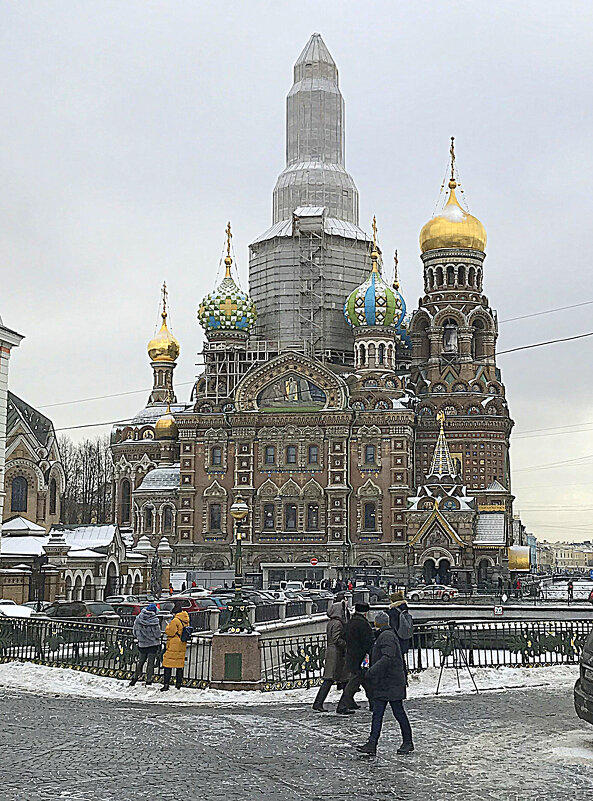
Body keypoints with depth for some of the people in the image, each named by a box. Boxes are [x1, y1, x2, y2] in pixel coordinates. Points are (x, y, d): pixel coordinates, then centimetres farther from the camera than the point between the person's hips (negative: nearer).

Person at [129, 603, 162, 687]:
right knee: (150, 662, 7)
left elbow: (135, 632, 2)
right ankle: (148, 681, 11)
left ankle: (135, 677, 21)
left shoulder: (138, 618, -7)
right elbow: (158, 634, -12)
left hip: (142, 644, 3)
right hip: (153, 644, -3)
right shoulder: (155, 620, -17)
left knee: (140, 661, 20)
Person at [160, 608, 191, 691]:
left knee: (168, 665, -2)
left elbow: (170, 632, -15)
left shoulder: (175, 621, -17)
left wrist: (168, 626, 3)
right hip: (182, 646, 7)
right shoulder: (186, 621, 7)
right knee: (180, 665, 14)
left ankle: (166, 684, -6)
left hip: (173, 646, -7)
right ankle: (178, 683, 19)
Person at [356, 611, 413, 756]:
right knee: (377, 714, 4)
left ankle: (408, 743, 14)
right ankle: (372, 745, 1)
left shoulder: (387, 636, -16)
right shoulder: (383, 635, 17)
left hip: (391, 683, -10)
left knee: (399, 713, 1)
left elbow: (387, 658, -27)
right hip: (382, 684, 10)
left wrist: (372, 672, -30)